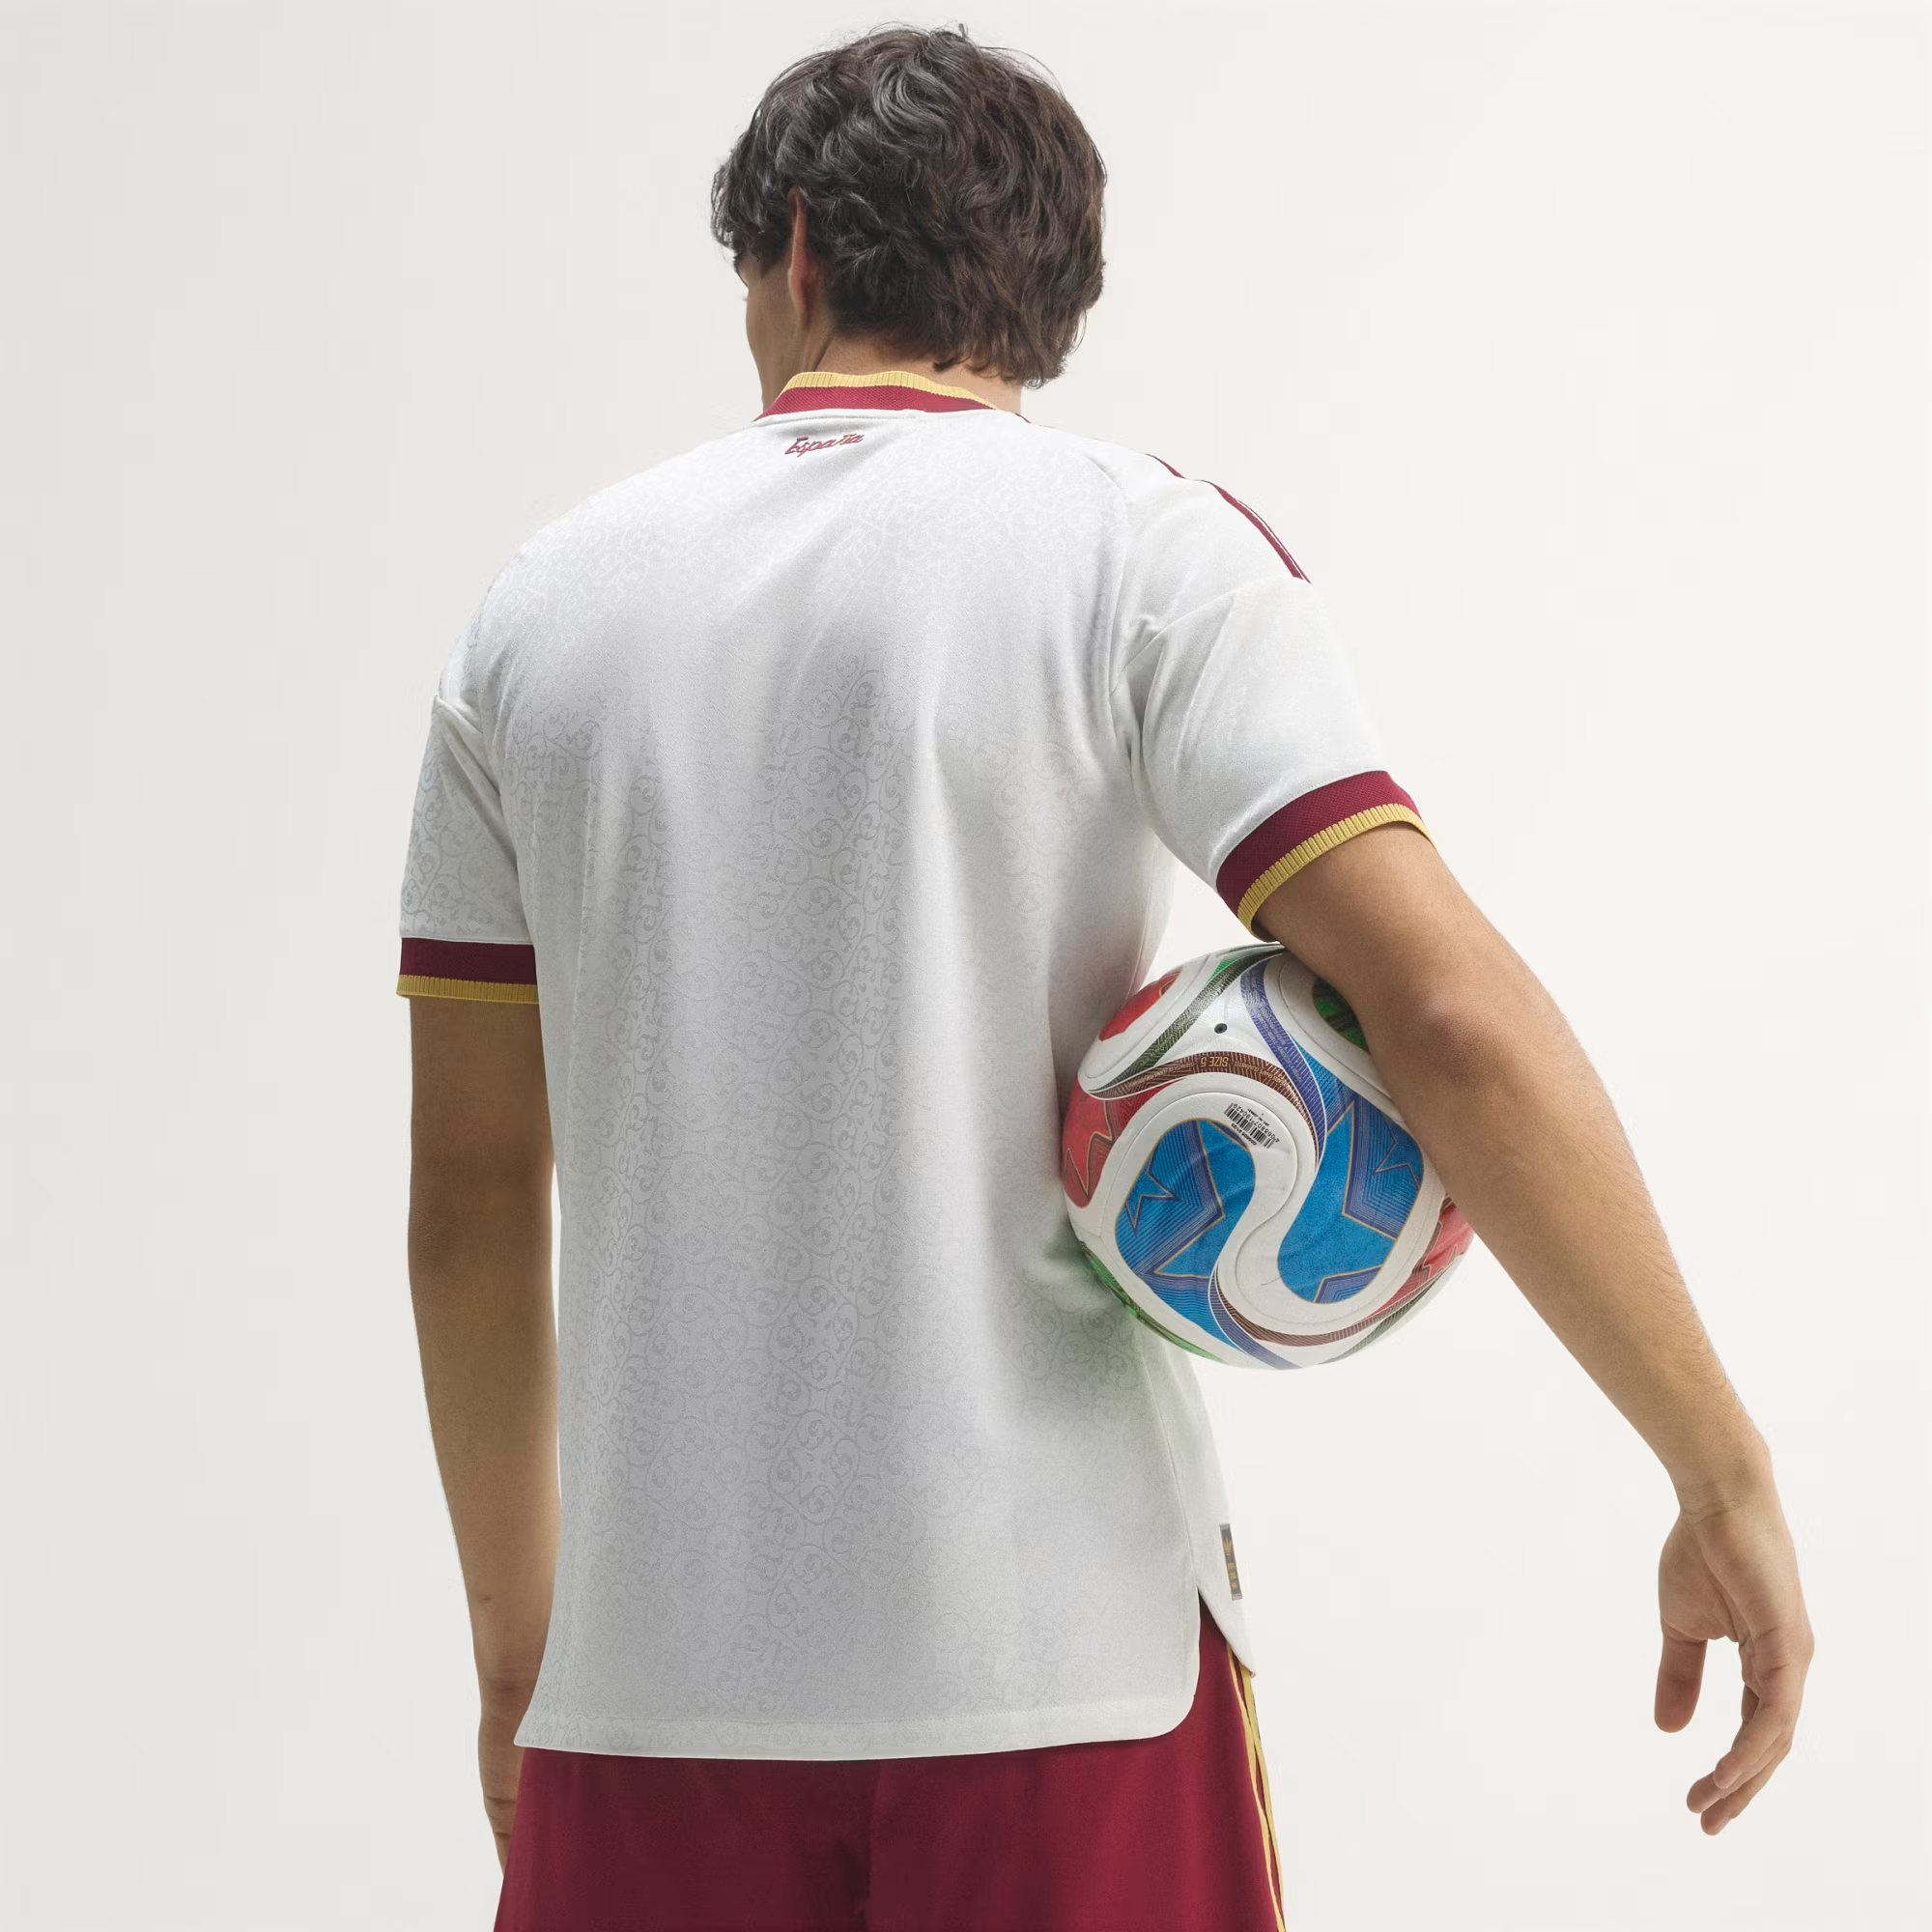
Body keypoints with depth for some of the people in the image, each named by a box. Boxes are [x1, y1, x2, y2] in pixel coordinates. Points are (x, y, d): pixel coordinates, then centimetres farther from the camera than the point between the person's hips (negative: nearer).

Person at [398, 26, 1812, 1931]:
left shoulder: (536, 608, 9)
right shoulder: (1142, 547, -1)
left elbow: (470, 1195, 11)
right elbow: (1456, 1023, -13)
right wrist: (1725, 1480, -6)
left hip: (652, 1672, 3)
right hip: (1066, 1650, -2)